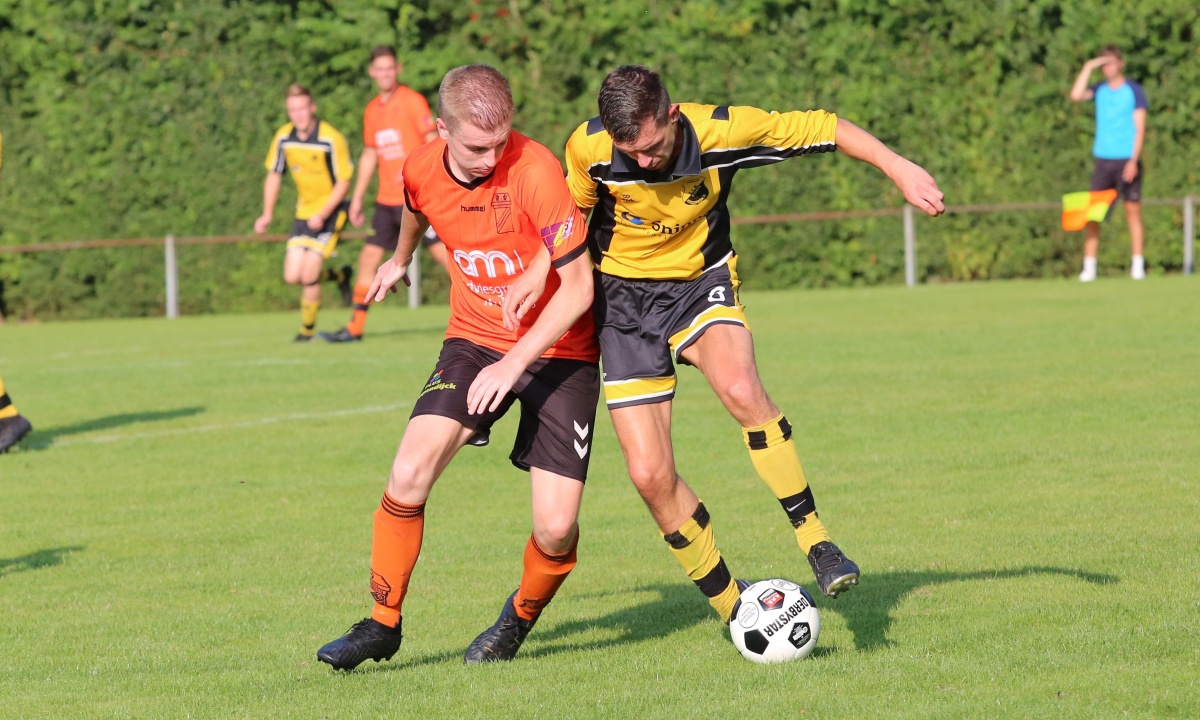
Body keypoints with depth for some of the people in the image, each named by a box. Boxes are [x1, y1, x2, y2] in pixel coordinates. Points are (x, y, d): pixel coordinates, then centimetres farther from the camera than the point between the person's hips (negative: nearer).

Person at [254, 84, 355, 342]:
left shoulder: (331, 139, -20)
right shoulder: (283, 138, -4)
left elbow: (343, 182, -14)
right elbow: (274, 175, 10)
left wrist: (323, 215, -23)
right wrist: (267, 214, 2)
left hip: (329, 211, -6)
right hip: (304, 212, 6)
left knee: (308, 276, -14)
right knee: (292, 276, -1)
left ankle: (307, 328, 9)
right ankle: (339, 276, 27)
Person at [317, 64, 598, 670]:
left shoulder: (535, 171, -24)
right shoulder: (422, 170, -8)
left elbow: (579, 285, -22)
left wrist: (513, 363, -28)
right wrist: (398, 262, 40)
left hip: (558, 348, -4)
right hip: (475, 340, 4)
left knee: (556, 528, -13)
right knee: (409, 472, -18)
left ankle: (519, 620, 20)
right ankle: (382, 625, 0)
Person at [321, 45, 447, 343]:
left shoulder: (413, 101, -7)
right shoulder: (372, 110, 13)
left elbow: (434, 143, -10)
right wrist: (357, 199, 21)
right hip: (387, 200, 7)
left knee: (443, 253, -10)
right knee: (368, 258, 5)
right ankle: (355, 328, 11)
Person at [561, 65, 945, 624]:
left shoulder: (721, 131, -23)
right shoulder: (588, 149, -20)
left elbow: (823, 128, -10)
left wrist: (899, 168, -15)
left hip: (700, 283, -1)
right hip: (623, 295, 1)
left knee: (741, 389, -34)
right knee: (649, 473, -9)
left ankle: (813, 537, -20)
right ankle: (730, 605, 8)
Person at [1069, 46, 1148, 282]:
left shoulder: (1134, 91, 0)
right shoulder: (1099, 91, 10)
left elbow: (1140, 128, -4)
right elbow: (1076, 95, -9)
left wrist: (1134, 160, -13)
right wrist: (1088, 67, -6)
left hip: (1127, 160, -3)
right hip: (1103, 160, 3)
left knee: (1133, 211, -2)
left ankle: (1138, 266, 1)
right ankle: (1089, 267, -3)